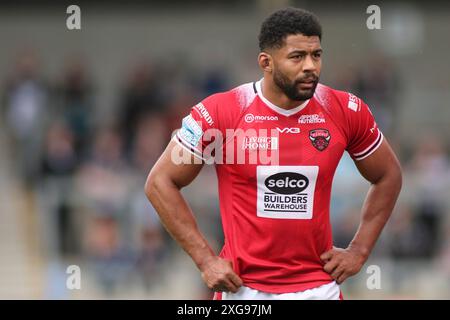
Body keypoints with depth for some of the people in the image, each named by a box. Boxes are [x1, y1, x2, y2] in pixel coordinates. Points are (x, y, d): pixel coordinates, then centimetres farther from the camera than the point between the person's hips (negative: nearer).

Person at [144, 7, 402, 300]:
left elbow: (388, 177, 14)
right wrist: (206, 259, -7)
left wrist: (359, 251, 5)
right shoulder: (222, 112, -10)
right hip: (243, 286, -1)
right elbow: (160, 182, -2)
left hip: (318, 287, 2)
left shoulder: (346, 112, -3)